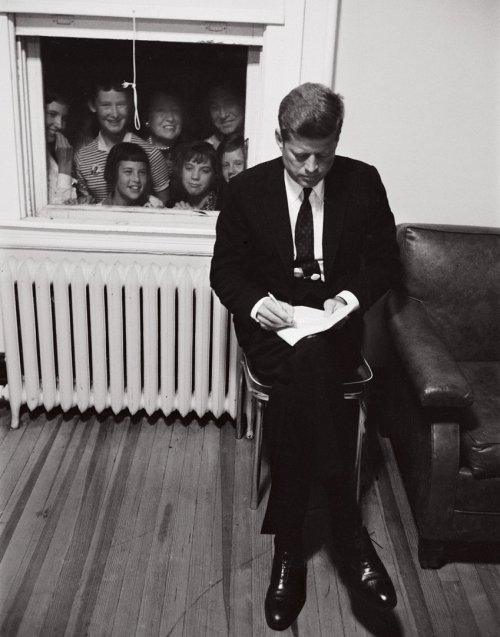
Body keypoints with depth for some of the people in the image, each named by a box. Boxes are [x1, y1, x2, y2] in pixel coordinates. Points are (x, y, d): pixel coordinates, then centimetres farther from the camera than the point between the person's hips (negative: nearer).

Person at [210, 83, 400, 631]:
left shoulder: (363, 183, 2)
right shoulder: (247, 189, 1)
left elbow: (385, 260, 7)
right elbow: (224, 270, 4)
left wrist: (353, 294, -14)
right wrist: (256, 302, -18)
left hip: (334, 324, 0)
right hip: (270, 323, 0)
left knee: (296, 391, -34)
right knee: (306, 368, -35)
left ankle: (289, 547, -23)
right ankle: (347, 529, -25)